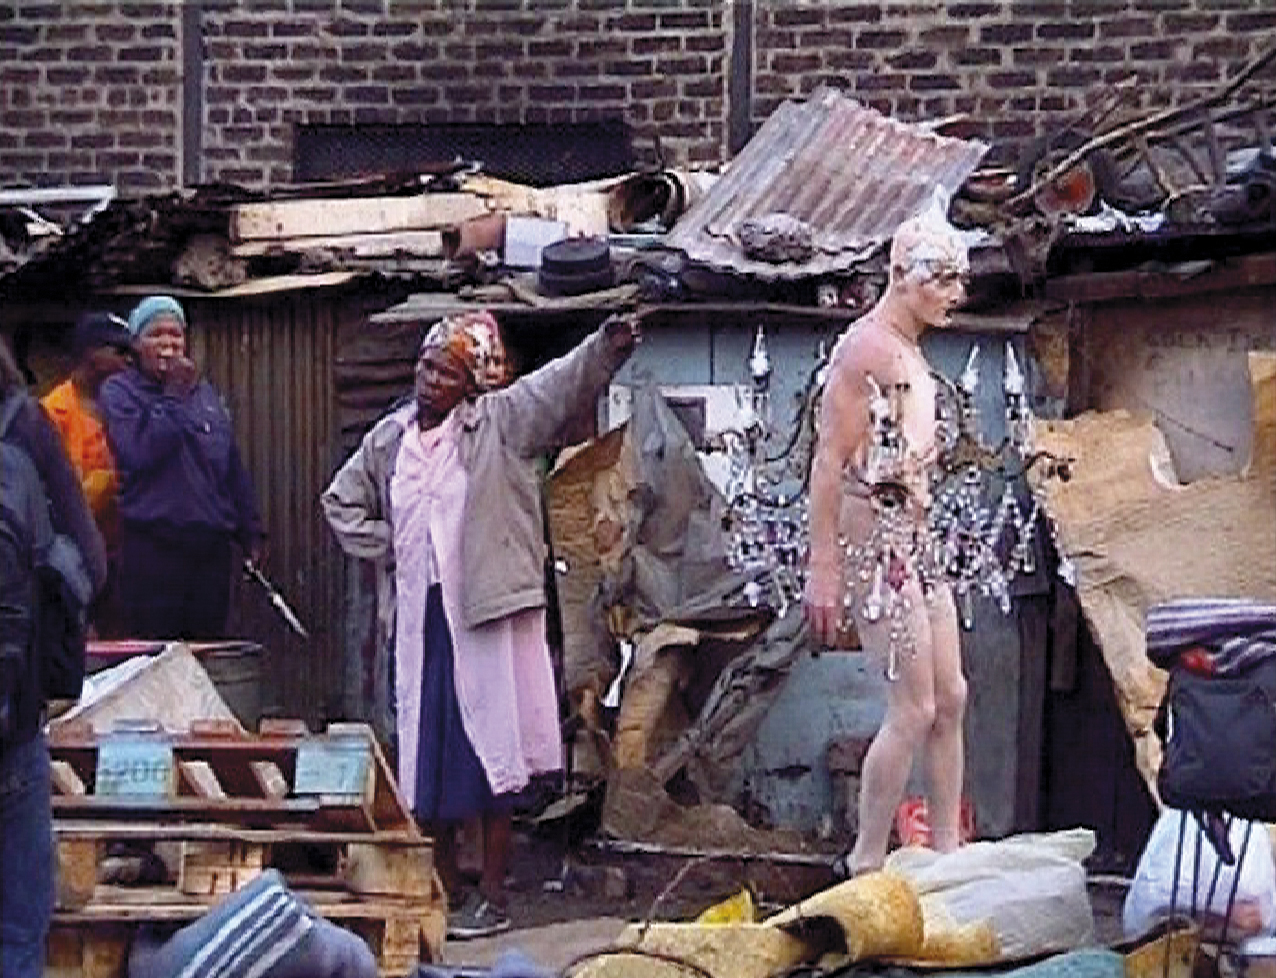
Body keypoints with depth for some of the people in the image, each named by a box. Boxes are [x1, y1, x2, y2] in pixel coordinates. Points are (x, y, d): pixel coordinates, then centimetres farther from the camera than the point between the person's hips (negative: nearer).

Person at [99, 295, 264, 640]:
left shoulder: (206, 393, 16)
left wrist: (250, 532, 14)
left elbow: (234, 467, 19)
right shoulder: (119, 392, -1)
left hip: (212, 547, 5)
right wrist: (174, 396, -13)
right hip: (152, 548, -5)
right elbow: (139, 452, -18)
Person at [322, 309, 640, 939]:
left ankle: (492, 898, 3)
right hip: (421, 615, 5)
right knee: (425, 756, 9)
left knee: (490, 756, -3)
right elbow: (341, 501, 24)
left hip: (487, 611, -5)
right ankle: (443, 889, 20)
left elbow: (562, 386, -18)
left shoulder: (498, 424, -3)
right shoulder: (390, 439, 10)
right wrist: (385, 550, 10)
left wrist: (607, 346, -36)